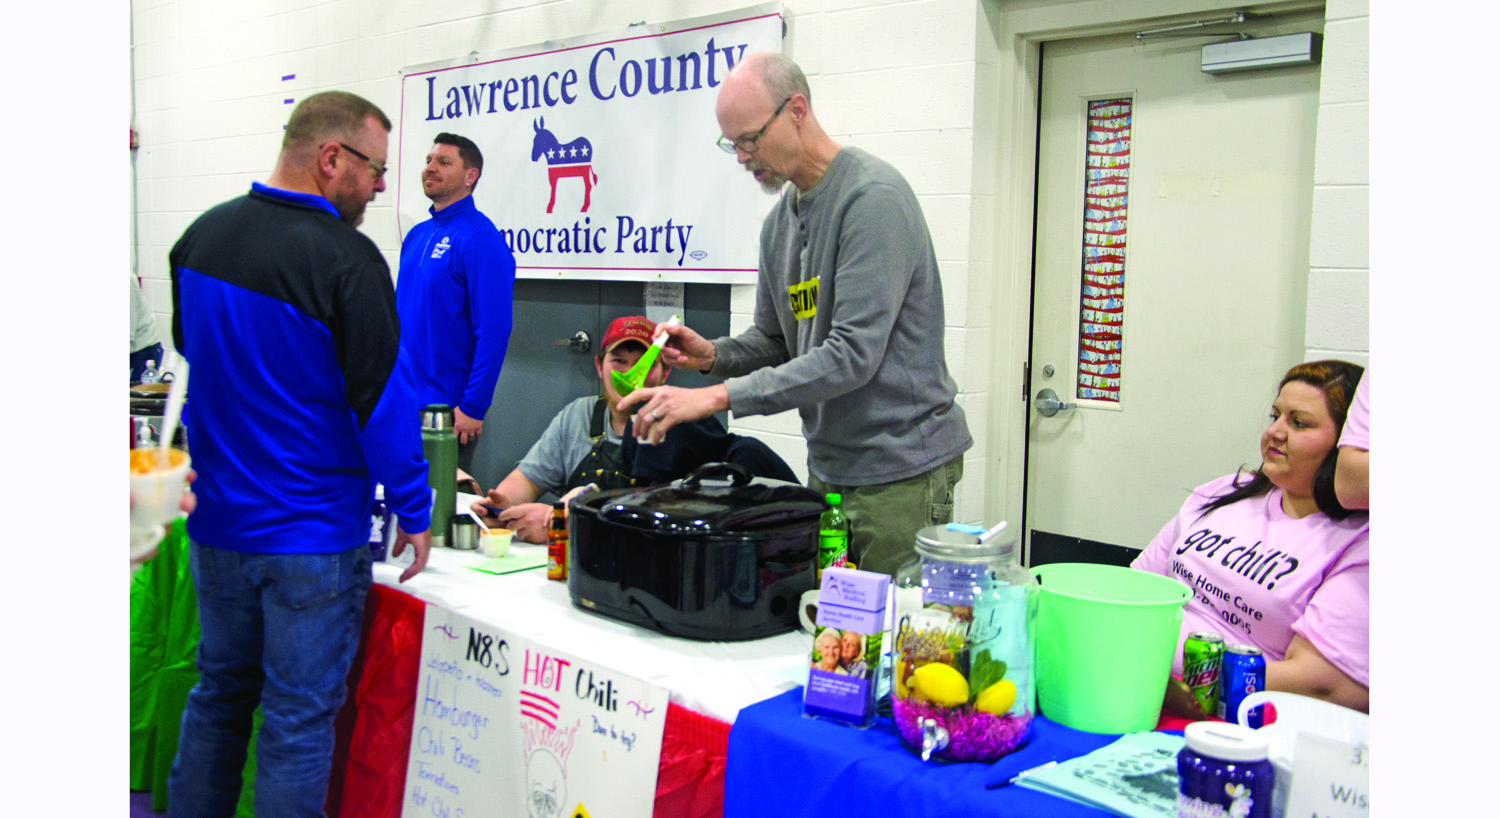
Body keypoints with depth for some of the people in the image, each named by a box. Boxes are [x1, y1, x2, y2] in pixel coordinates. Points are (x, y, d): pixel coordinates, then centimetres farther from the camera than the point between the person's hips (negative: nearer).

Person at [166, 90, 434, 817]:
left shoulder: (201, 234, 3)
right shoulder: (347, 258, -20)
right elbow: (380, 395, -18)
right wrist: (413, 510, -9)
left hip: (215, 519, 7)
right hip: (311, 537, -7)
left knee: (218, 693, 22)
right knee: (299, 718, 5)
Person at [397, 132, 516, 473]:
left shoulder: (480, 238, -13)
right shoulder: (417, 235, 12)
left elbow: (493, 330, -18)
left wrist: (473, 407, -20)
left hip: (447, 407, -8)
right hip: (401, 403, 8)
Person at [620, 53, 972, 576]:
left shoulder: (873, 198, -17)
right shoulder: (780, 220, 11)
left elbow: (853, 354, -24)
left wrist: (717, 396, -26)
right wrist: (712, 355, -3)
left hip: (899, 470, -8)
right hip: (829, 465, 8)